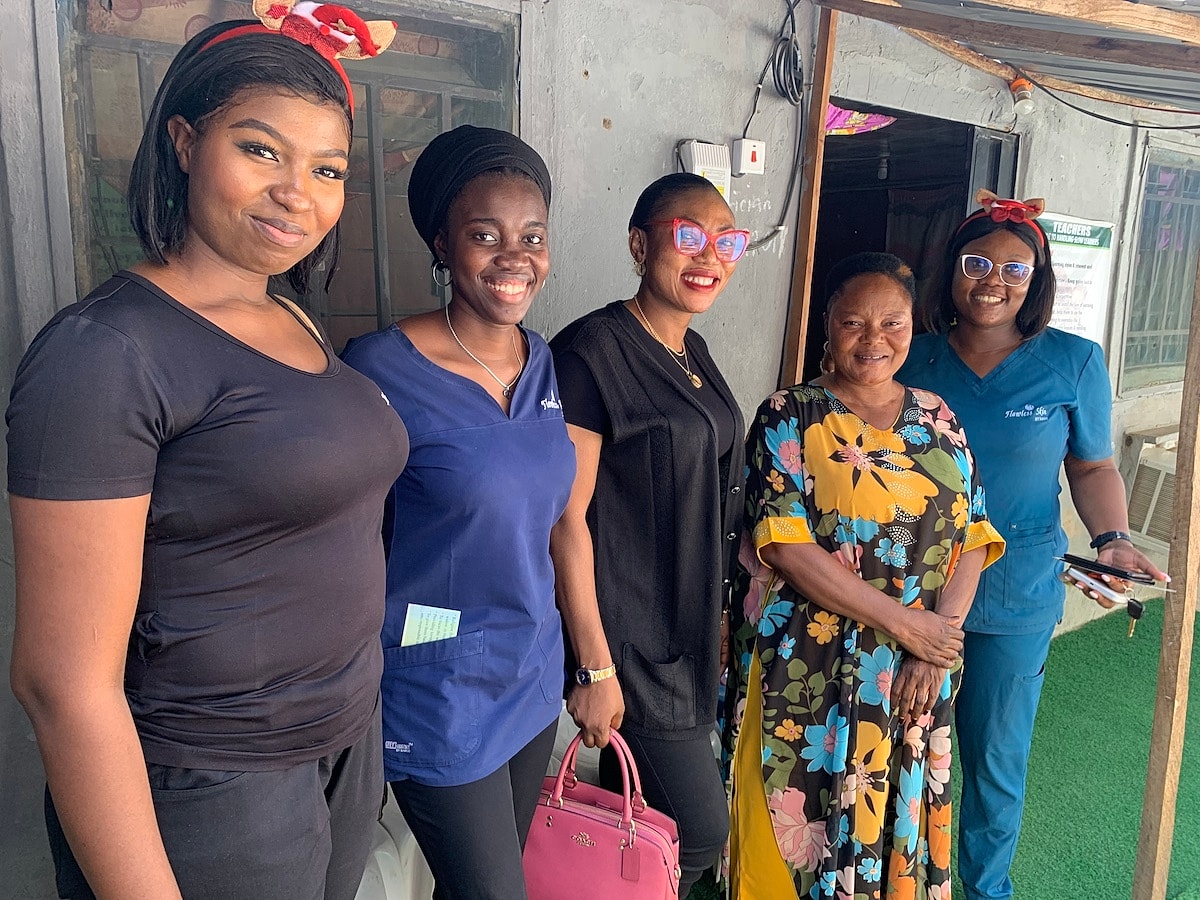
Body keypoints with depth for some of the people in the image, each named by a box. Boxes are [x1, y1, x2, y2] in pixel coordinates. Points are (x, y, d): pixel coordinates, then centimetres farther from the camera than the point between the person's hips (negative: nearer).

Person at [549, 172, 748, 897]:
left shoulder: (693, 352, 9)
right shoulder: (592, 350, -17)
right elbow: (567, 516, -19)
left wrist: (717, 621, 17)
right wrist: (595, 668, -17)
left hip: (691, 630, 8)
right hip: (631, 639, -8)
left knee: (637, 819, 19)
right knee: (701, 833, 3)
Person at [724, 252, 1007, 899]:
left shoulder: (938, 420, 7)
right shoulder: (790, 418, -7)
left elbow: (972, 538, 4)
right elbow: (785, 546, -16)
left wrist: (939, 641, -9)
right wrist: (904, 623, -16)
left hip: (915, 681, 4)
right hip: (809, 678, -4)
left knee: (895, 826, 18)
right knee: (795, 829, 9)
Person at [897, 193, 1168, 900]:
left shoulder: (1074, 362, -5)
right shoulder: (917, 358, -2)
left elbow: (1093, 468, 3)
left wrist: (1113, 541, -14)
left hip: (1015, 598, -1)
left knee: (996, 759, 16)